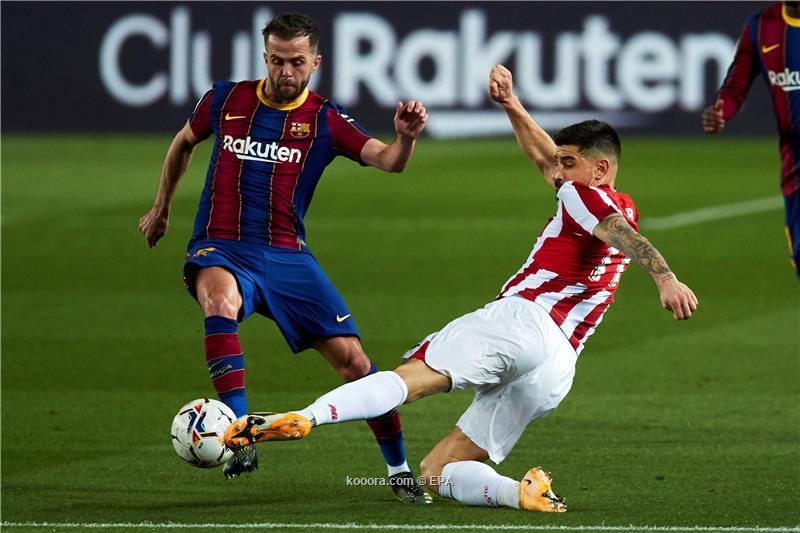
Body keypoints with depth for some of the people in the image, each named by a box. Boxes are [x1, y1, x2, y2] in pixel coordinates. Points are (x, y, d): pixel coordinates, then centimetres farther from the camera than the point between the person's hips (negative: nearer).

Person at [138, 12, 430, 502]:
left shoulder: (326, 120, 1)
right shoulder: (225, 100, 5)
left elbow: (388, 160, -13)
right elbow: (183, 143, 25)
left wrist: (405, 136, -35)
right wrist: (161, 209, 32)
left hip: (286, 256, 1)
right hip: (221, 249, -1)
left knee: (351, 356, -8)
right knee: (221, 300, -37)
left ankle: (399, 471, 10)